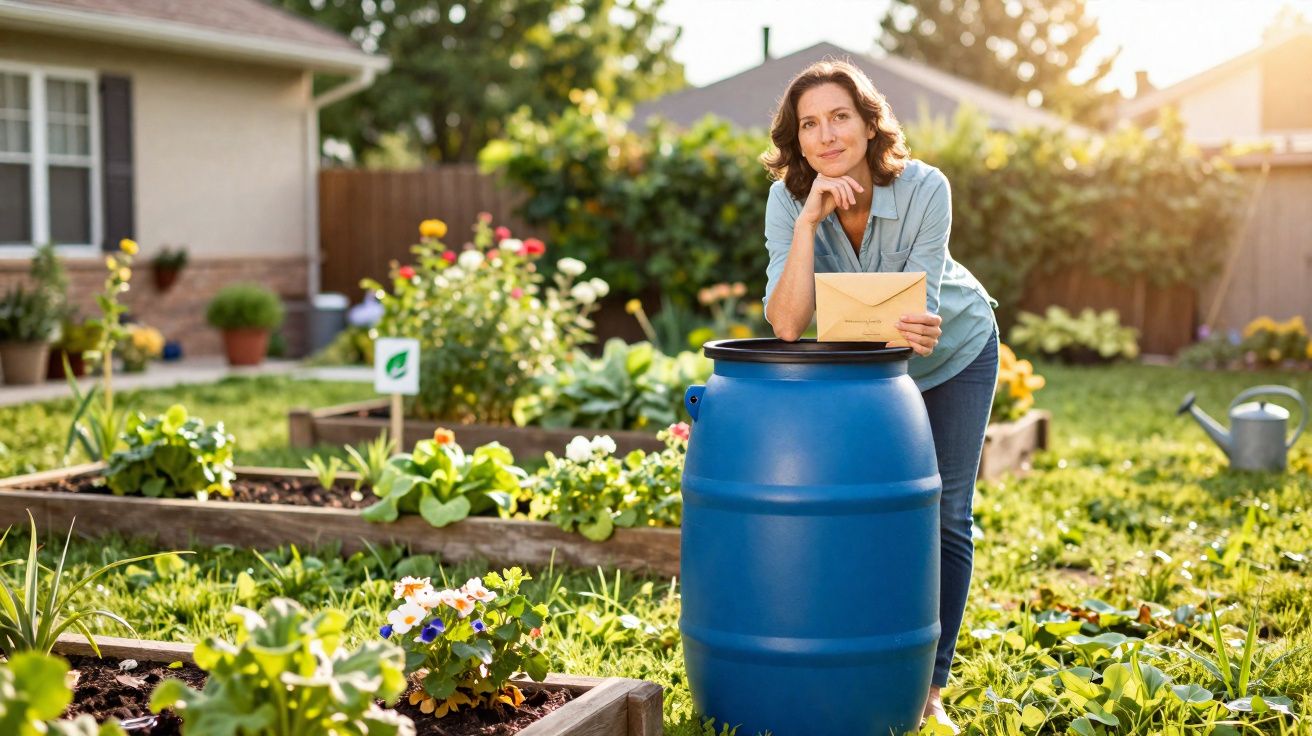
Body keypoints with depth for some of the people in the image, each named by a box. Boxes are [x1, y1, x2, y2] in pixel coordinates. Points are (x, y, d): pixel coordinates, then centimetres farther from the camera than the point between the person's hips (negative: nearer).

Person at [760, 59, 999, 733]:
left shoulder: (925, 189, -30)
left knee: (944, 517, -1)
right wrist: (810, 219, -42)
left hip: (952, 349, -1)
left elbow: (919, 309, -30)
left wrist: (920, 331, -53)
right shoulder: (789, 199, -26)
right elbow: (787, 325, -35)